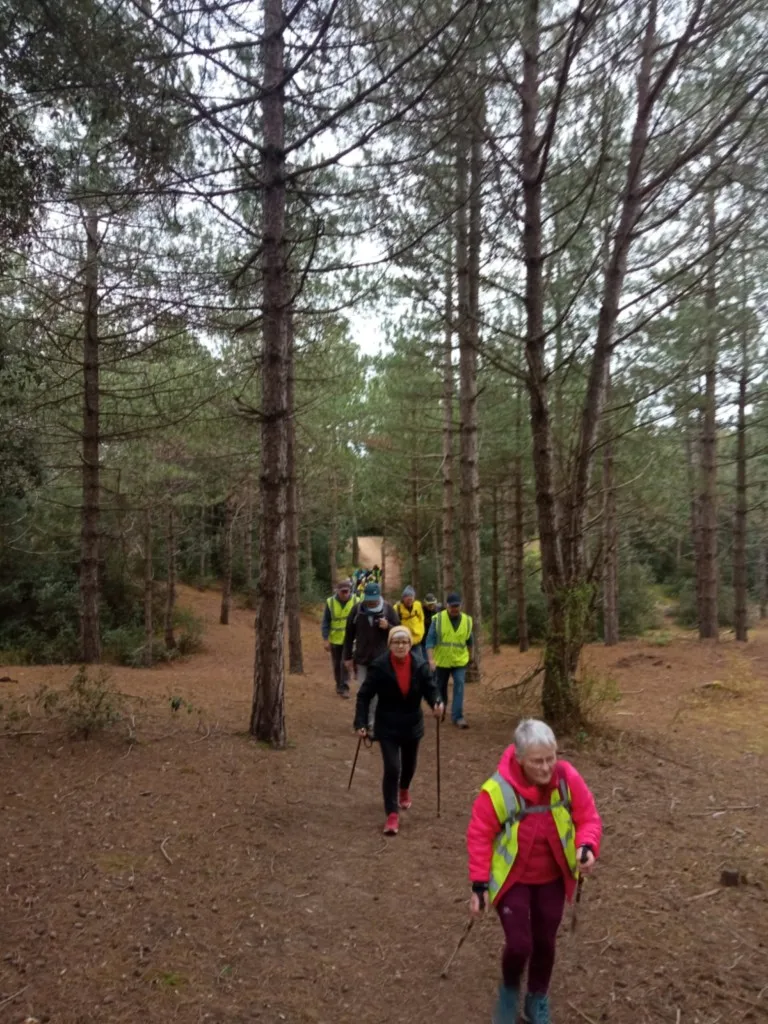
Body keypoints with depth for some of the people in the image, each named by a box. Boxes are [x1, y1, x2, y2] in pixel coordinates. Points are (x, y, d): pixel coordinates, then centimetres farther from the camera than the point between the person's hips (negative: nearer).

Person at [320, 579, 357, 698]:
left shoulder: (355, 601, -9)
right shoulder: (330, 602, -7)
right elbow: (325, 622, -4)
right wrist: (326, 639, -9)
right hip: (335, 639, 2)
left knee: (345, 663, -7)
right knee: (336, 664, 14)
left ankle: (344, 687, 1)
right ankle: (338, 684, 32)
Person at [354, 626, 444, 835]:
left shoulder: (420, 665, -12)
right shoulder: (379, 666, -19)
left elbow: (430, 688, -11)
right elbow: (364, 695, -14)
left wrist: (437, 703, -33)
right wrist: (361, 722, -19)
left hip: (412, 725, 4)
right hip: (387, 727, -3)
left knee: (409, 765, 22)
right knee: (392, 769, -13)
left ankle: (404, 790, 55)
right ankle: (392, 814, 0)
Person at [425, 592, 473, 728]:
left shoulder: (467, 620, -3)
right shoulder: (438, 619, -12)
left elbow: (470, 641, 12)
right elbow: (430, 640, -13)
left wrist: (470, 656, 21)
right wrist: (431, 659, -21)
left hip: (460, 661, 1)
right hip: (441, 660, -1)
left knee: (459, 686, -13)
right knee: (441, 687, 14)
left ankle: (457, 716, -10)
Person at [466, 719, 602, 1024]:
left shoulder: (568, 778, -21)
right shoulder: (498, 789, -29)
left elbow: (588, 818, -8)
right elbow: (479, 836, -17)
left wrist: (587, 847, -28)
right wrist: (479, 884, -16)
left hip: (552, 879, 3)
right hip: (512, 879, -3)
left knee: (545, 942, 15)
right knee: (519, 944, -6)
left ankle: (538, 1000, 43)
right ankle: (509, 990, 29)